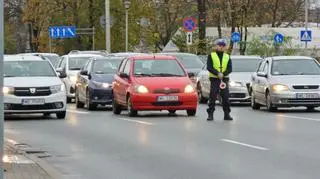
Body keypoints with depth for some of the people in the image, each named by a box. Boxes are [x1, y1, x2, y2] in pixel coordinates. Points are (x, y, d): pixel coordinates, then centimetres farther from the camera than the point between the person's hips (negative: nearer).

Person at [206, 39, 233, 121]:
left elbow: (230, 69, 3)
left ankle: (227, 114, 7)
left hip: (225, 79, 2)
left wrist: (223, 74, -15)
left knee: (226, 97, 1)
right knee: (212, 97, -5)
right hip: (214, 79, -2)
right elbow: (209, 67, -6)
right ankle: (210, 114, -2)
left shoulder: (227, 57, 13)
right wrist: (217, 73, -19)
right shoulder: (211, 56, 5)